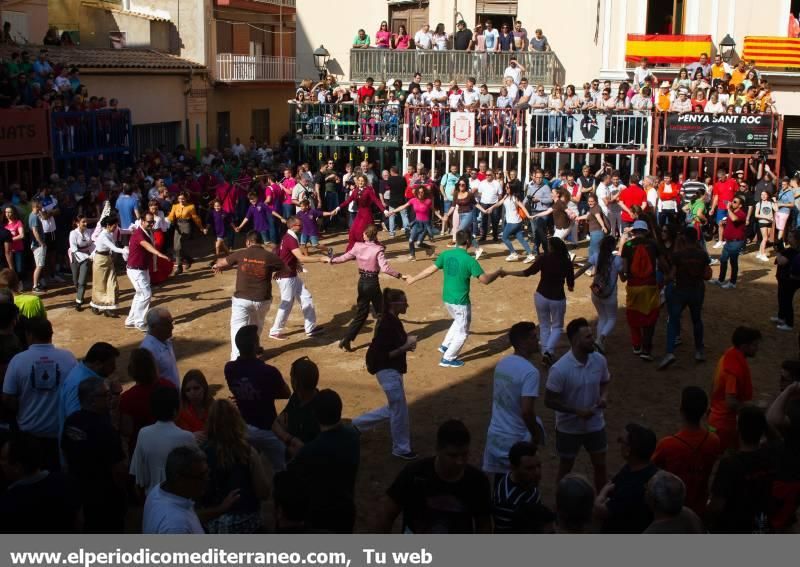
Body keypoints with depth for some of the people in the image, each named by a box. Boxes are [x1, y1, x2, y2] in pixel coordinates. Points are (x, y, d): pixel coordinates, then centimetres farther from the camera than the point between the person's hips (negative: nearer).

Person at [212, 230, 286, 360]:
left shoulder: (241, 254, -3)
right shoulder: (270, 256, -5)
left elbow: (221, 262, 14)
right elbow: (286, 270, 10)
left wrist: (216, 266, 38)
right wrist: (276, 272, 33)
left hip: (241, 299, -2)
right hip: (262, 300, 2)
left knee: (238, 328, 0)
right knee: (257, 327, 25)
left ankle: (236, 359, -13)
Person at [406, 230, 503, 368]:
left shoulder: (445, 254, -3)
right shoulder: (469, 260, -20)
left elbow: (430, 270, 4)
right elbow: (485, 280, -18)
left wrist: (413, 279, 17)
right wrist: (498, 273, 0)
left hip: (447, 298, 7)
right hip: (460, 301, -7)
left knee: (458, 322, 32)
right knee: (462, 332, 12)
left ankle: (446, 346, 31)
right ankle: (448, 359, 18)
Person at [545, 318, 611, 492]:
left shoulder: (599, 360, -11)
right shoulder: (560, 369, -26)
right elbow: (549, 401, -19)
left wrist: (604, 396, -13)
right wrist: (577, 411, -24)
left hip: (595, 424, 4)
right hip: (569, 428, -4)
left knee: (600, 465, 16)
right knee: (566, 468, 15)